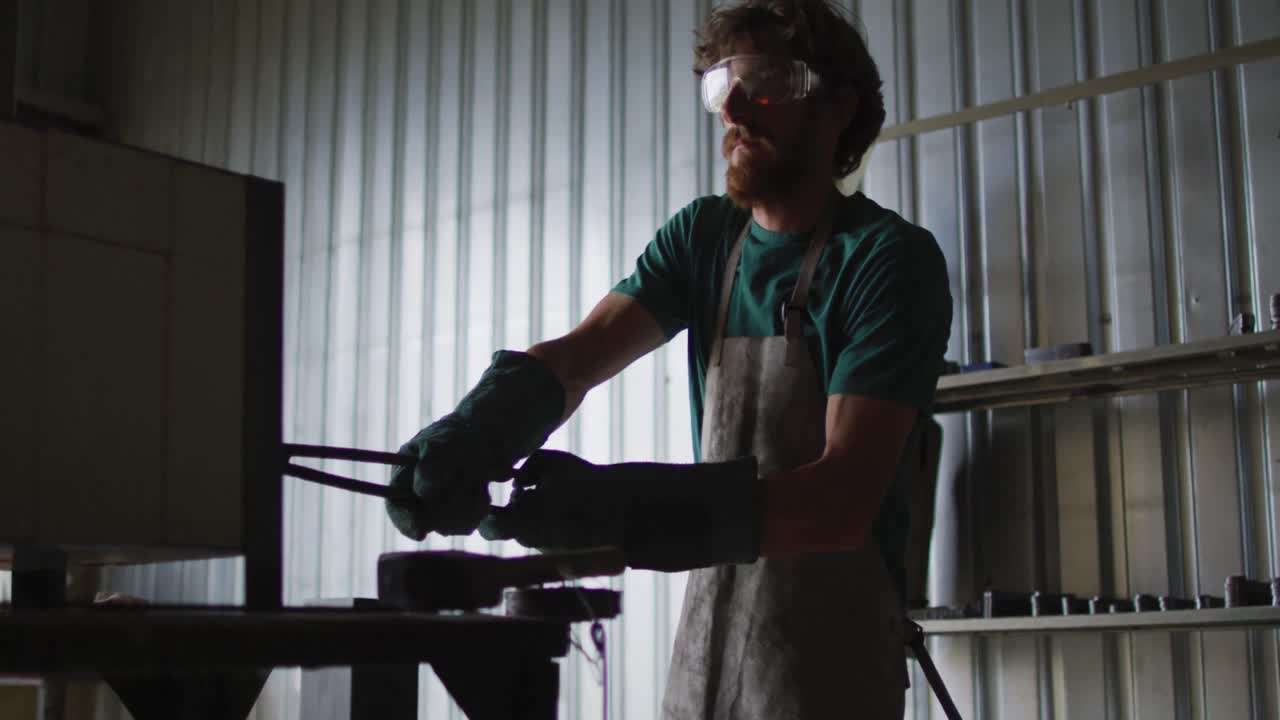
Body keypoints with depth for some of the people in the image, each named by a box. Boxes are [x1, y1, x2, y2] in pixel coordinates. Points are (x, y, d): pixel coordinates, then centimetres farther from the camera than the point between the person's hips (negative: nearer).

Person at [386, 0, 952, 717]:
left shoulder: (891, 256, -14)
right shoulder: (704, 235, 5)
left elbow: (845, 497, -24)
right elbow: (575, 358, -8)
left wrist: (621, 507, -35)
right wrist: (470, 434, -30)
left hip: (828, 653, -5)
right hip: (706, 636, 5)